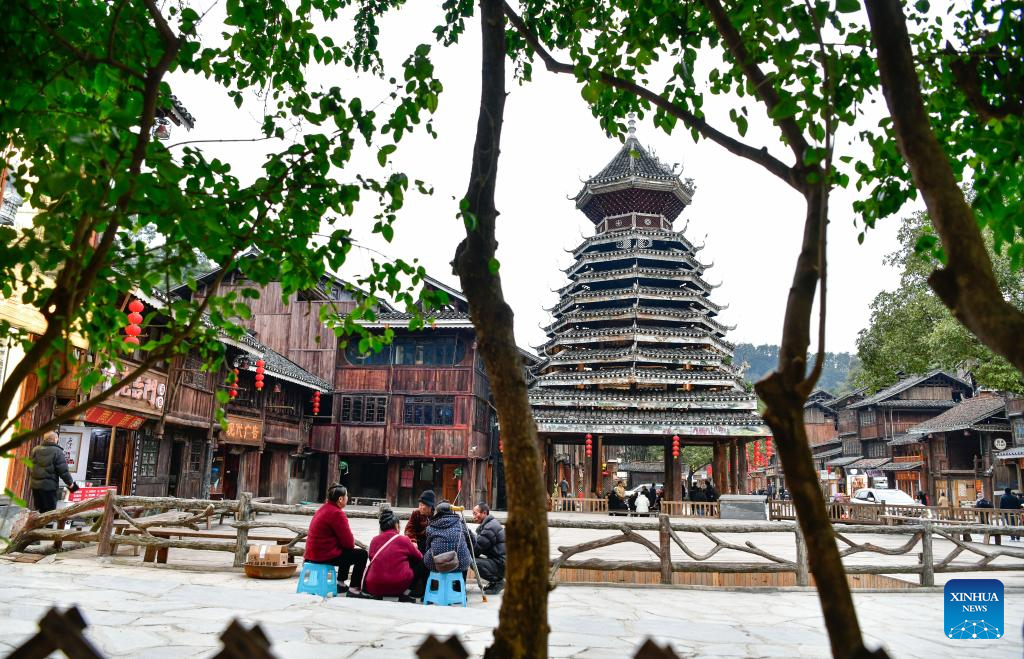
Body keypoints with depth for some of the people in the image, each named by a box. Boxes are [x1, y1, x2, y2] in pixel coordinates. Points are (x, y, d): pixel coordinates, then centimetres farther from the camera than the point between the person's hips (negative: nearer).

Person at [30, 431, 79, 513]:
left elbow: (31, 466, 17)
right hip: (49, 486, -7)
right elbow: (63, 470, -15)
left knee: (38, 511, 18)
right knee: (49, 513, 0)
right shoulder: (57, 452, -14)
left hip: (35, 485, 7)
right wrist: (70, 483, -3)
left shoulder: (35, 450, 6)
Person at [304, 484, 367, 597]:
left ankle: (341, 584, 35)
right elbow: (348, 542, -17)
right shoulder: (337, 513, -19)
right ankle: (354, 590, -1)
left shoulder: (323, 509, 12)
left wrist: (350, 544, 10)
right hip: (325, 556, -10)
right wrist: (352, 543, 5)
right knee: (362, 554, -3)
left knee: (348, 552, 31)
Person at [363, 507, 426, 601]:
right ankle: (407, 592, 10)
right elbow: (419, 557, 9)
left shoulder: (374, 541, 3)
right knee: (420, 563, 14)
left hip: (374, 588, 4)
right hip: (399, 586, -4)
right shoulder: (403, 539, -4)